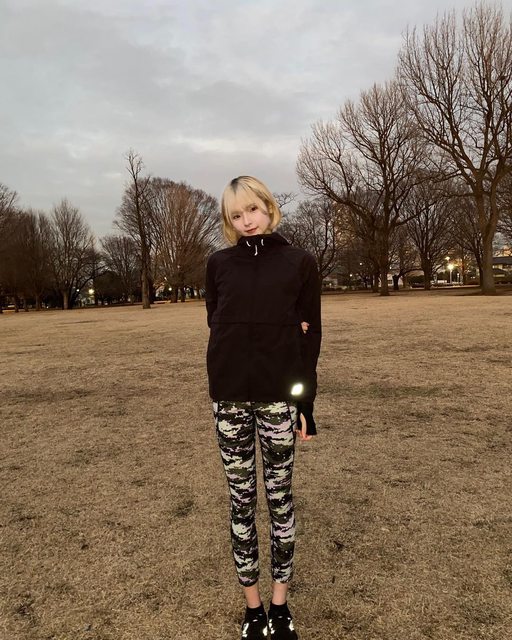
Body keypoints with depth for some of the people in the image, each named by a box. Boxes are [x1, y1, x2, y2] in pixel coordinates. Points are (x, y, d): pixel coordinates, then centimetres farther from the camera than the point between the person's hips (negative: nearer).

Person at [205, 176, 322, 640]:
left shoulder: (300, 263, 1)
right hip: (229, 395, 2)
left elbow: (310, 337, 1)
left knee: (279, 496, 10)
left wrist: (306, 403, -3)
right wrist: (273, 335, -5)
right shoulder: (219, 264, 7)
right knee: (242, 498, 10)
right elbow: (216, 323, 8)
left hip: (278, 394, -1)